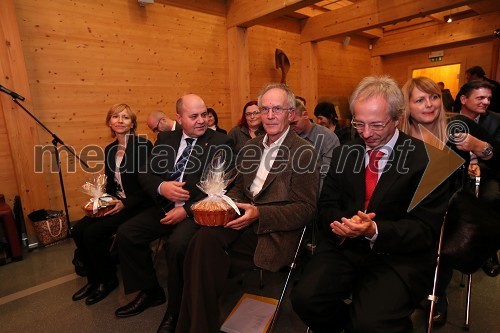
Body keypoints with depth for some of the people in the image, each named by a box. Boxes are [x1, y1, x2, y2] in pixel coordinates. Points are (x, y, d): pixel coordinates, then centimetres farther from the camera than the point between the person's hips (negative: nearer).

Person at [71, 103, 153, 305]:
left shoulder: (143, 145, -13)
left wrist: (125, 204, -21)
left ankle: (108, 280, 7)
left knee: (93, 233, -18)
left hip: (137, 205, -7)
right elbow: (110, 183, 17)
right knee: (78, 230, -7)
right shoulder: (110, 149, 10)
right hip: (116, 203, 8)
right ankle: (94, 279, 14)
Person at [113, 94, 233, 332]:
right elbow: (146, 174, 9)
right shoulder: (165, 139, 11)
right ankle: (150, 291, 15)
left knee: (177, 244, -30)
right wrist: (162, 187, -14)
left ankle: (176, 309, -3)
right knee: (125, 233, -6)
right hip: (165, 206, 6)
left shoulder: (220, 142, -3)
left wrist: (187, 210, -18)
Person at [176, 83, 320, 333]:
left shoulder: (304, 152, -5)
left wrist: (259, 214, -20)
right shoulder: (250, 147, 16)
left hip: (274, 232, -5)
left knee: (206, 245, -25)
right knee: (205, 238, -25)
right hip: (242, 219, 6)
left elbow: (306, 209, -9)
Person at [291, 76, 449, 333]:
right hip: (344, 246, 4)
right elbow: (327, 205, 8)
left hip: (398, 256, -3)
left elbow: (426, 227, -6)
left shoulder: (426, 159, -4)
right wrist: (340, 224, -16)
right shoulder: (344, 153, 8)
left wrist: (374, 230, -23)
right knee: (304, 298, -17)